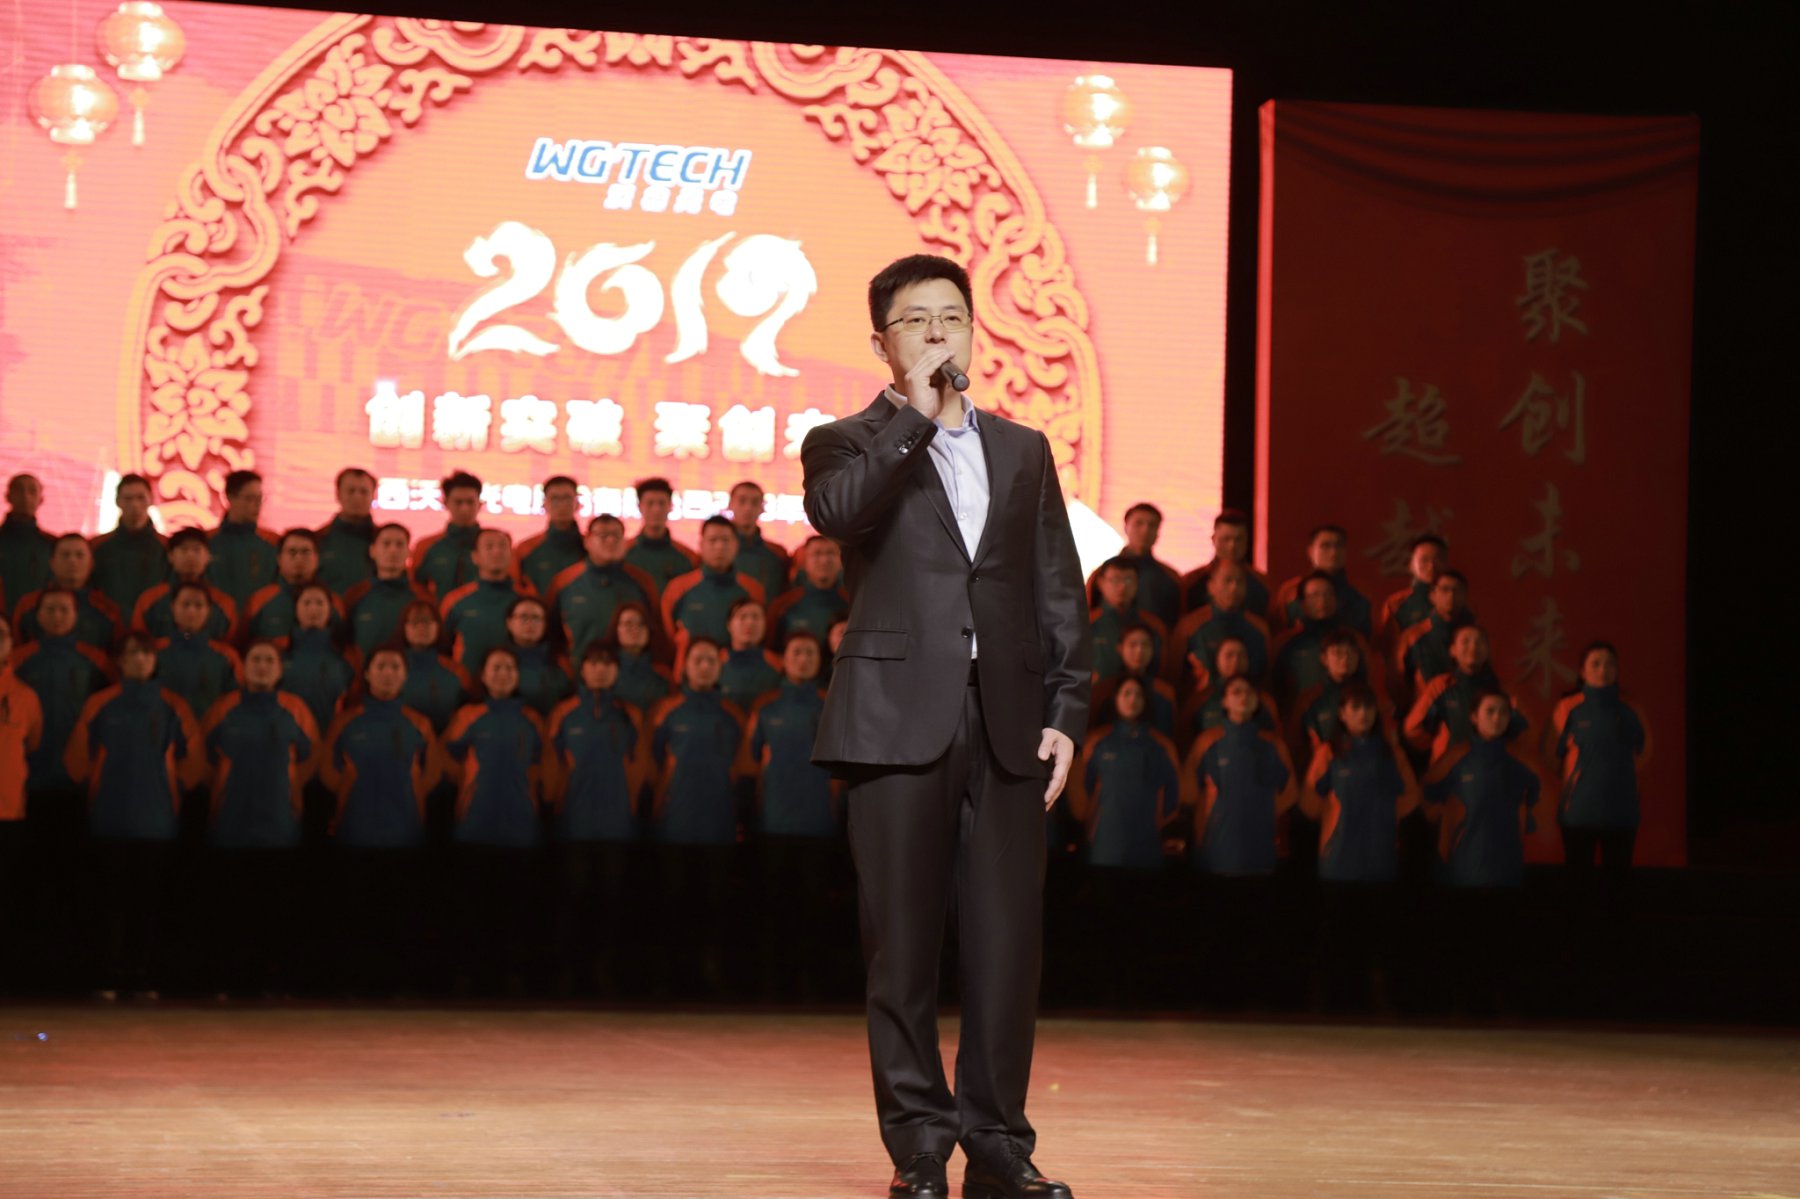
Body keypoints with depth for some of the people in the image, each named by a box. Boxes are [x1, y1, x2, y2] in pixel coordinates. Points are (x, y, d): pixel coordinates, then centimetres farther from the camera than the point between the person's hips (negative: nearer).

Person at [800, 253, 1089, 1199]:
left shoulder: (1022, 452, 18)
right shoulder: (850, 445, 8)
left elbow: (1059, 596, 14)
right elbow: (832, 510, -17)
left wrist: (1064, 713, 4)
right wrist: (915, 417, -13)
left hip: (1006, 722, 3)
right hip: (900, 720, -3)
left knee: (1007, 941, 0)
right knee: (904, 943, 0)